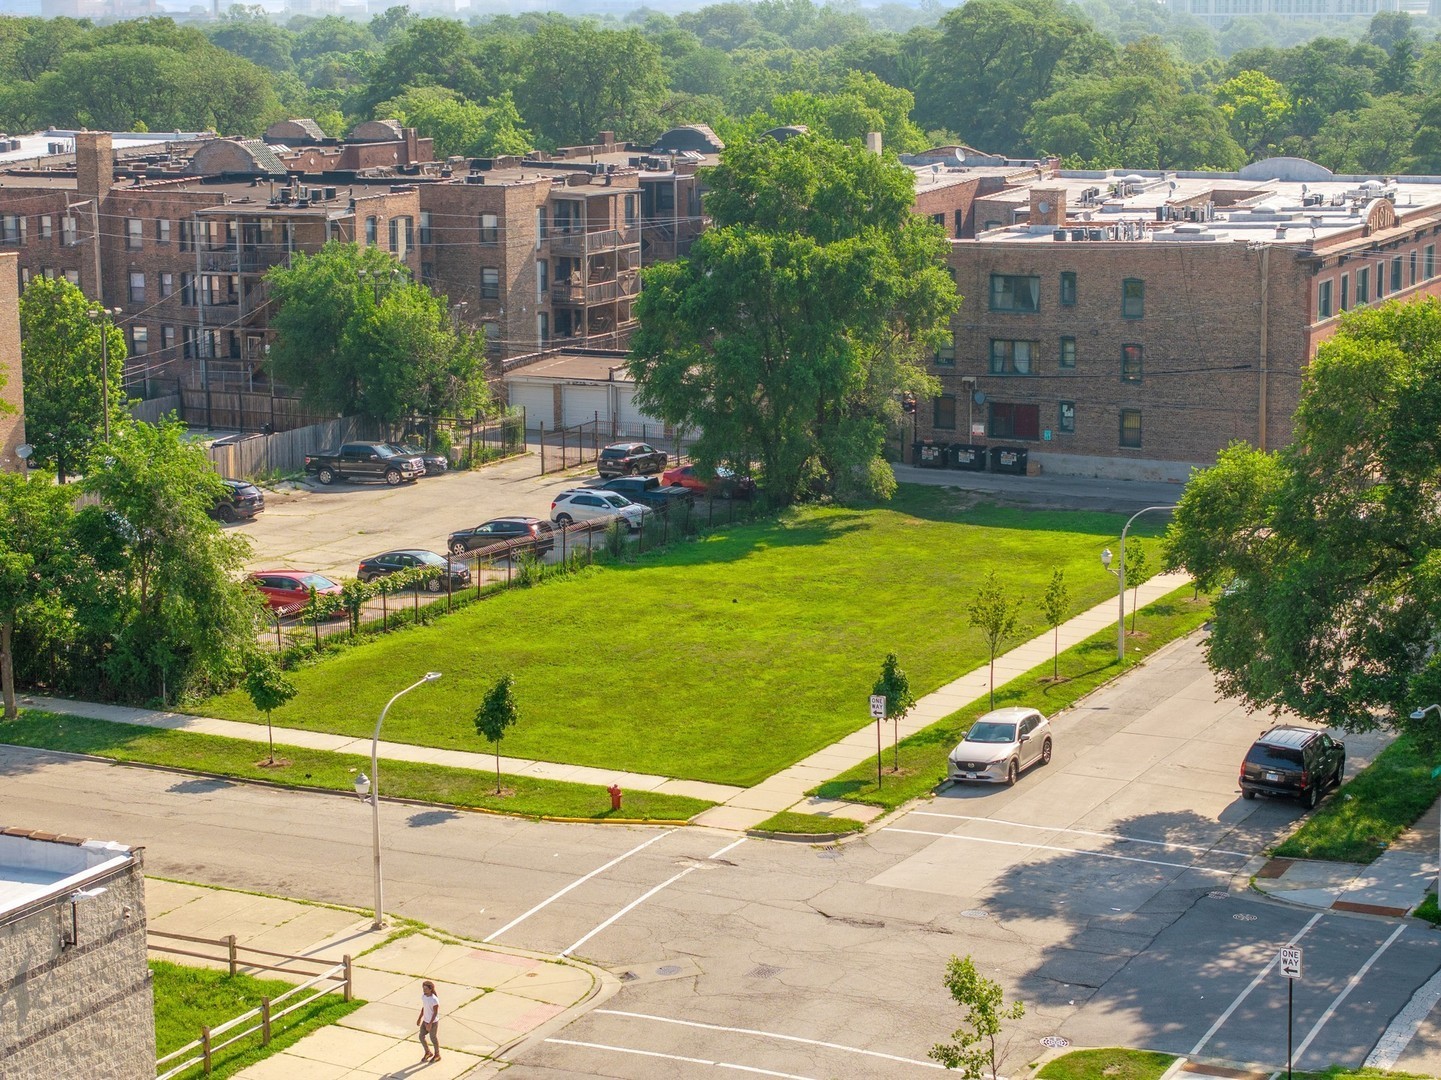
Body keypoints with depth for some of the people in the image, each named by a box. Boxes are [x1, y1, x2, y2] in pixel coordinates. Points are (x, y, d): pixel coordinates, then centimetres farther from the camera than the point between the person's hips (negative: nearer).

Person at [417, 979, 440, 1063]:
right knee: (421, 1037, 11)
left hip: (433, 1022, -7)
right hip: (425, 1021, 7)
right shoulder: (423, 996, -7)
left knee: (433, 1039, 11)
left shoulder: (434, 1000, -29)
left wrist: (430, 1024, -22)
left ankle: (437, 1055, 34)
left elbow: (436, 1013, -23)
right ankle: (428, 1052, 34)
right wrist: (420, 1018, 14)